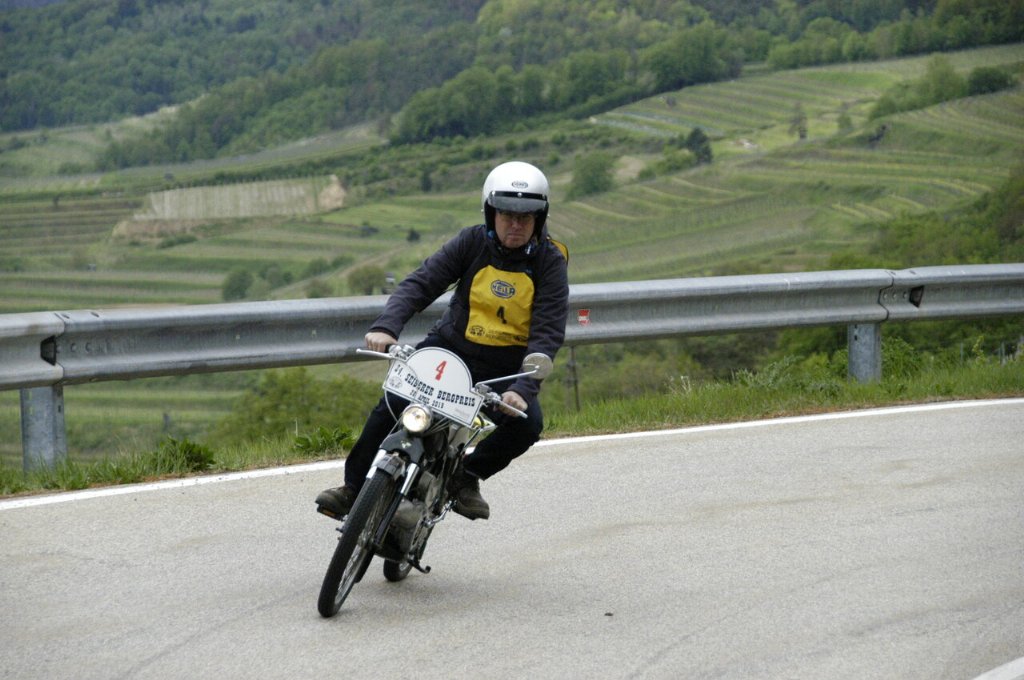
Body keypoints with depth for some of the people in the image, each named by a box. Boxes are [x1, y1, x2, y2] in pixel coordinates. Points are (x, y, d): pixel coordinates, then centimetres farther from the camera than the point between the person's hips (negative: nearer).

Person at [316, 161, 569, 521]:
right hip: (452, 346, 0)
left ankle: (467, 476, 0)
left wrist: (523, 388, -32)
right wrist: (386, 326, -30)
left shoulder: (550, 261, -9)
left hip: (507, 367, 0)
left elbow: (548, 333, -17)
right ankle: (353, 489, -6)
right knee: (392, 404, -21)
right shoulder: (473, 242, -6)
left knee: (527, 423, -27)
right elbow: (421, 283, -12)